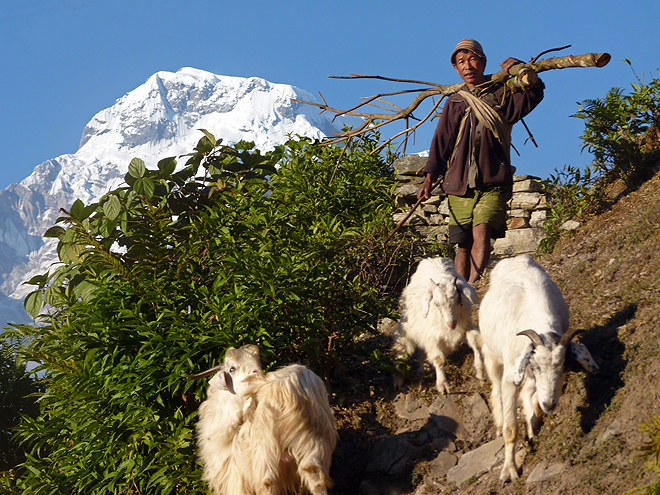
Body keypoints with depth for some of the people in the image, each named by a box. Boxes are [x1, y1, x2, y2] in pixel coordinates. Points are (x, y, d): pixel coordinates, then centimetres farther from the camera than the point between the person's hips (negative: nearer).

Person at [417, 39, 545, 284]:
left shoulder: (502, 96, 11)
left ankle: (471, 286, -31)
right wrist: (430, 177, 2)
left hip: (492, 182, -2)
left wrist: (525, 72, -22)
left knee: (481, 232, -22)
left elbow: (533, 95, -4)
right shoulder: (454, 103, 17)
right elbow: (441, 141, 13)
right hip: (459, 183, 3)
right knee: (463, 245, 2)